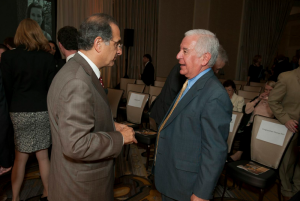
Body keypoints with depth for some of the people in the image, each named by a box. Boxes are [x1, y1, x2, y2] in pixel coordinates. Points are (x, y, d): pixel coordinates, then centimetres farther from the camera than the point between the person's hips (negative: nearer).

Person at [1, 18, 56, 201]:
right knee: (43, 156, 13)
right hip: (42, 111, 1)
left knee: (20, 158, 12)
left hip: (19, 112, -1)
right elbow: (52, 87, 1)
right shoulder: (48, 57, -4)